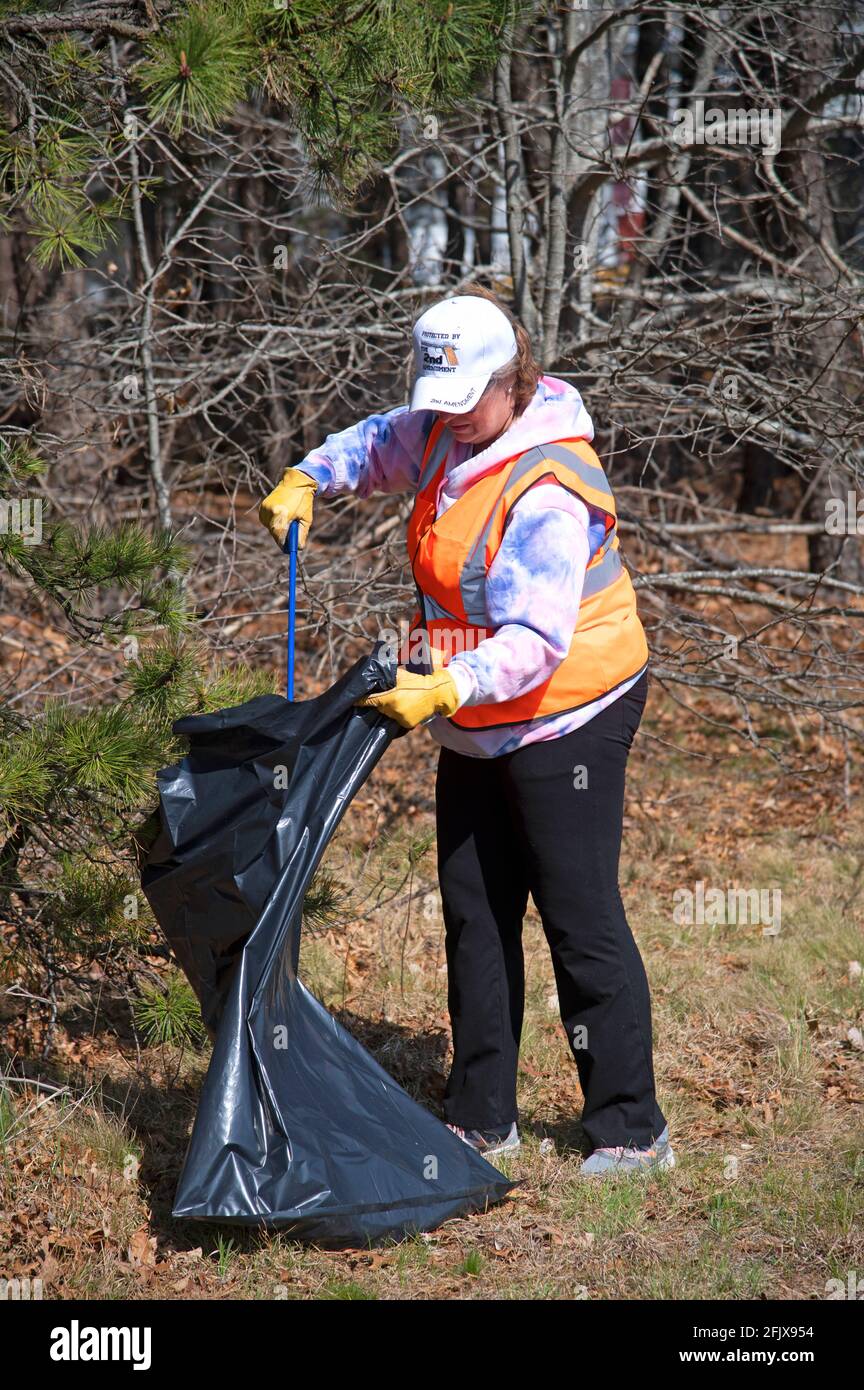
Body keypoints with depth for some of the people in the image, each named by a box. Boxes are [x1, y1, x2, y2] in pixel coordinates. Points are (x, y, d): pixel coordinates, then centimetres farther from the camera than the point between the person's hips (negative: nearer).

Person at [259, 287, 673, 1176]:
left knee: (580, 919, -7)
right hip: (477, 727, 9)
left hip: (565, 721, -9)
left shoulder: (547, 490, -25)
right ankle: (481, 1119, 22)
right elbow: (378, 445, 25)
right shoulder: (445, 434, 1)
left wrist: (446, 689, -44)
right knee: (473, 915, 12)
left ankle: (631, 1129, 1)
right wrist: (306, 482, 8)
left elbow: (536, 642, -31)